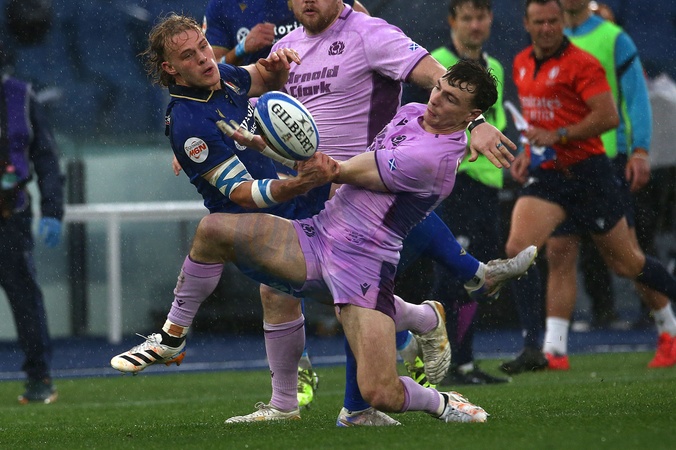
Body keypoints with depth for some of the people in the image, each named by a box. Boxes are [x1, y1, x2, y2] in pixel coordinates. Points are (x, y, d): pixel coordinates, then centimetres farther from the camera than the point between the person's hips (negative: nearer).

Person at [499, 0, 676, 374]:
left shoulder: (581, 64, -11)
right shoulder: (522, 65, 11)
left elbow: (609, 116, -17)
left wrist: (557, 136, -21)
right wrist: (528, 154, 13)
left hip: (586, 171, -5)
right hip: (545, 174, 6)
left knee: (625, 262, 5)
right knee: (518, 248, -16)